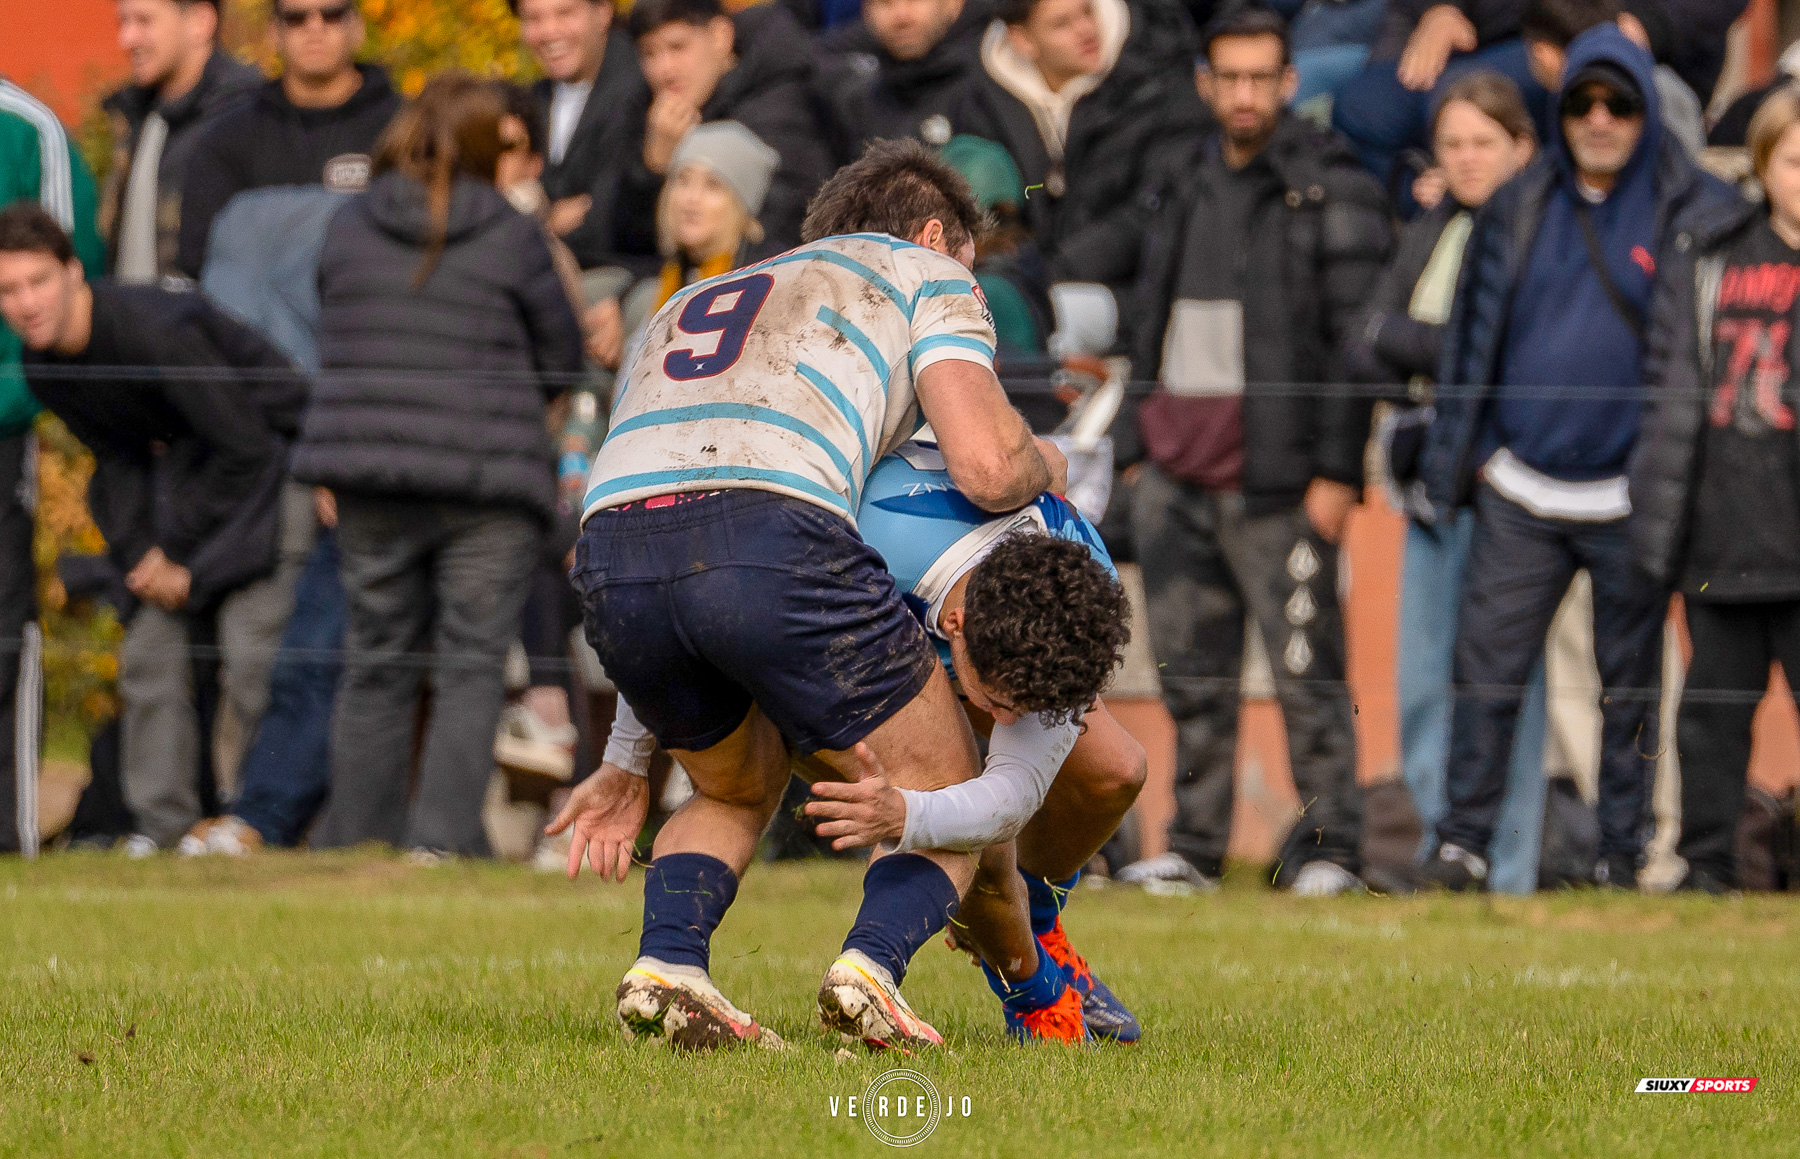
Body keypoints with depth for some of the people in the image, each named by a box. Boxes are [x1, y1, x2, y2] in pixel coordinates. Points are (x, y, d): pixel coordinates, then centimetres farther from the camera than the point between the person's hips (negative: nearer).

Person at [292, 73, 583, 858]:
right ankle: (442, 837, -10)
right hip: (487, 481, -3)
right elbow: (562, 362, 3)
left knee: (376, 661, 12)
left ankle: (356, 840, 14)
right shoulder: (512, 237, -5)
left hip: (368, 474, 4)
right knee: (471, 666, 0)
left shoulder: (348, 229, 6)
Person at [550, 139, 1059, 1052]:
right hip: (775, 531, -5)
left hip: (611, 542, 5)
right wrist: (1042, 464, 32)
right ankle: (871, 965, -14)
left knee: (736, 793, 31)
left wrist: (632, 764, 39)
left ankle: (665, 967, 6)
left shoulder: (690, 303, 40)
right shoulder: (924, 271, 25)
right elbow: (985, 467, 7)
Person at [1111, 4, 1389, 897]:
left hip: (1275, 485, -6)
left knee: (1307, 673, -6)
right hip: (1177, 478, 6)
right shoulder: (1187, 188, 17)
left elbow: (1354, 339, -8)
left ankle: (1328, 848, -1)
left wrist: (1336, 470, -12)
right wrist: (1145, 445, 18)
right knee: (1193, 675, 8)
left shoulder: (1330, 190, -4)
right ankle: (1194, 847, 14)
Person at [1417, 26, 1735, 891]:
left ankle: (1622, 850, 13)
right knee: (1486, 670, -2)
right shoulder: (1519, 209, 8)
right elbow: (1474, 337, 12)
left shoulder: (1693, 214, -1)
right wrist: (1449, 463, 8)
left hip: (1628, 494, -2)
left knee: (1630, 681, 5)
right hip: (1518, 496, 2)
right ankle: (1462, 843, 4)